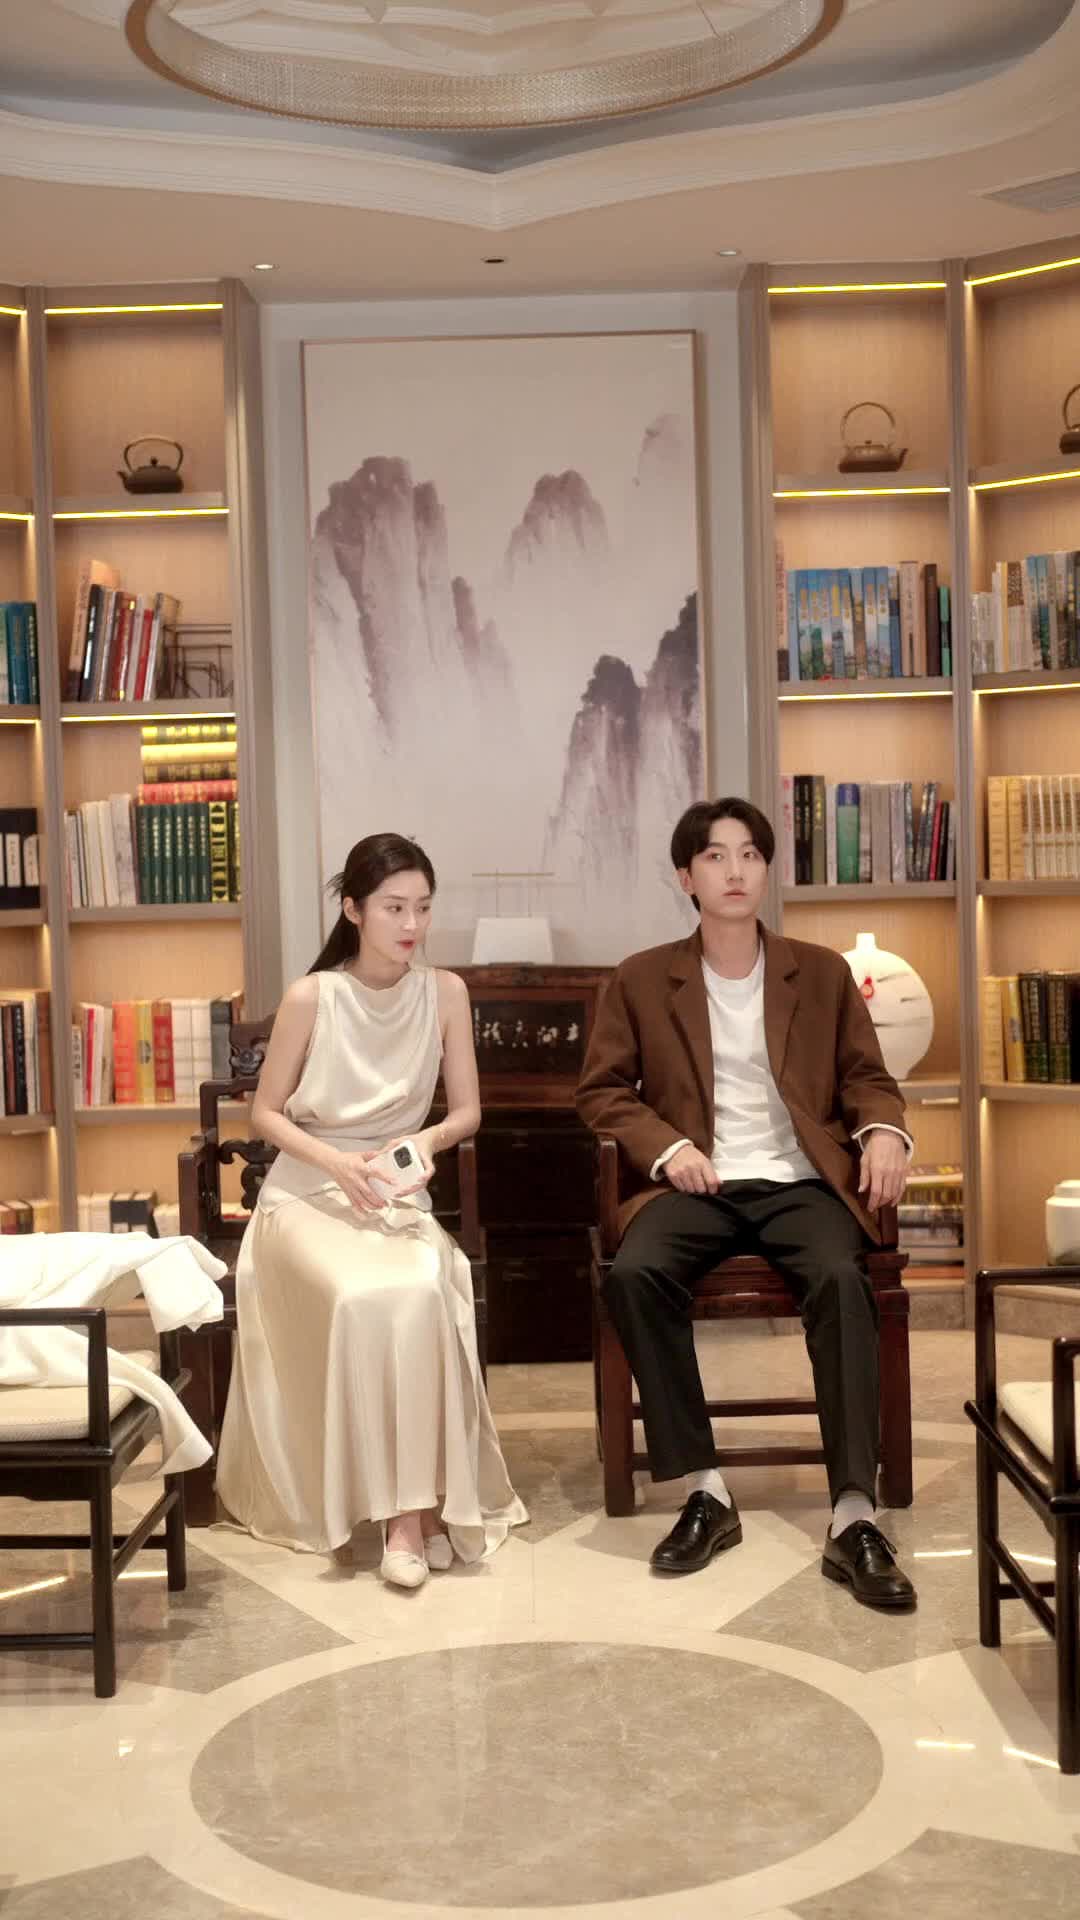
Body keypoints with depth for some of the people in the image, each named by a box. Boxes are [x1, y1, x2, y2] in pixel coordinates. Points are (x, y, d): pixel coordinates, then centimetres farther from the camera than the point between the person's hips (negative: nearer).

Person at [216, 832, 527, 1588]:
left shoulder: (445, 991, -1)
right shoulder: (311, 997, -8)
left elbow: (468, 1109, 4)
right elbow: (266, 1114, -1)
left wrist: (428, 1140, -18)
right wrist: (335, 1162, -17)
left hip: (400, 1196, 2)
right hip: (307, 1193, -2)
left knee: (423, 1293, -32)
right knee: (362, 1299, -33)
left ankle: (418, 1505, -23)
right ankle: (410, 1504, -21)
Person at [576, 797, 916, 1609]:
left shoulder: (823, 971, 12)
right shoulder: (641, 979, 8)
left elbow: (866, 1076, 15)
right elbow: (602, 1091, 9)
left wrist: (884, 1130, -9)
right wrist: (663, 1145, -10)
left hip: (802, 1181, 0)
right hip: (698, 1185, 0)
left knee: (841, 1279, -33)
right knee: (634, 1275, -32)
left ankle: (855, 1520, -31)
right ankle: (707, 1493, -22)